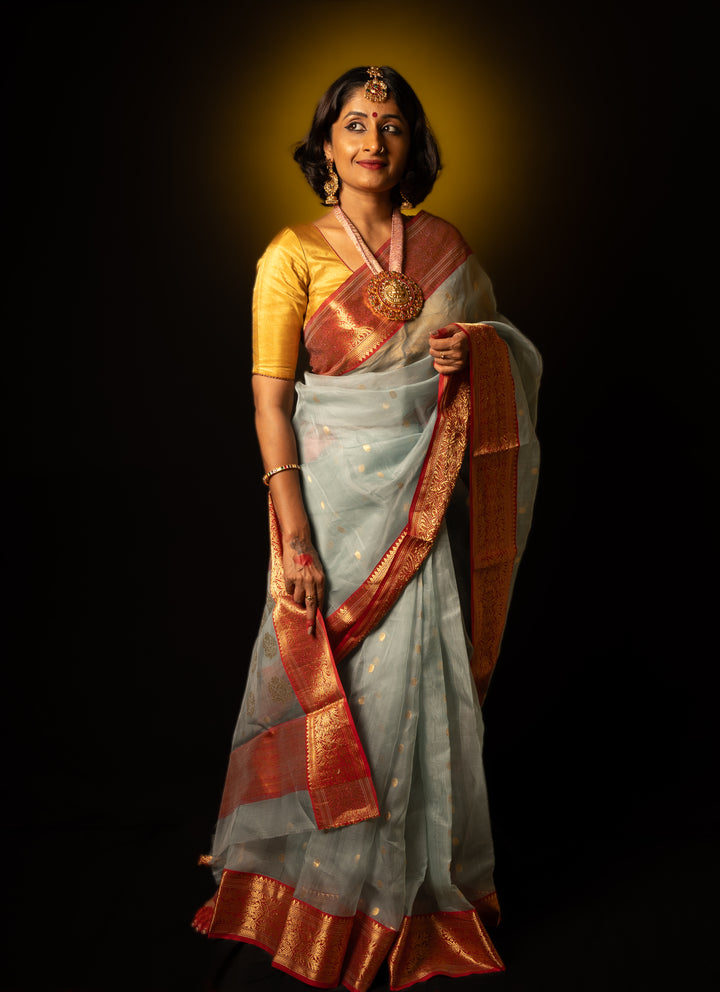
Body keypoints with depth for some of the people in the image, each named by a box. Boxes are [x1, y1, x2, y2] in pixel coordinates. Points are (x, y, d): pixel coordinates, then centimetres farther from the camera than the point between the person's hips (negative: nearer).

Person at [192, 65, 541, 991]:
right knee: (340, 686, 5)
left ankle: (419, 874, 32)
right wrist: (293, 537, -15)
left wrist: (478, 345, -7)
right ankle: (330, 886, 28)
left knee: (424, 682, 9)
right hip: (338, 491, -3)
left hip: (427, 496, 4)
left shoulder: (444, 246, 8)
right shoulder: (293, 254, -4)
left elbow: (503, 345, 19)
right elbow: (270, 400, -9)